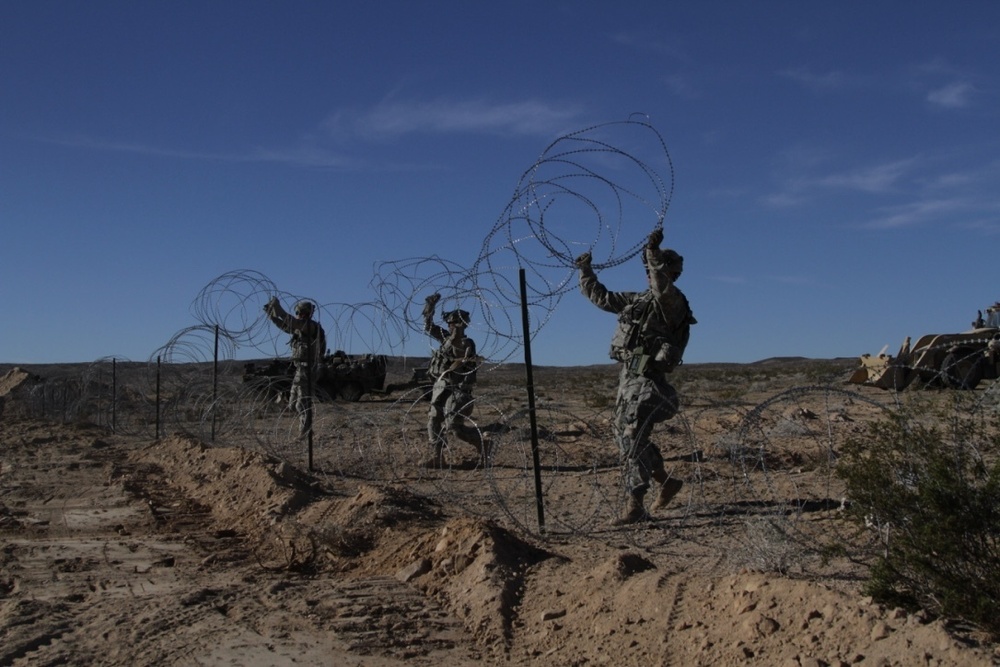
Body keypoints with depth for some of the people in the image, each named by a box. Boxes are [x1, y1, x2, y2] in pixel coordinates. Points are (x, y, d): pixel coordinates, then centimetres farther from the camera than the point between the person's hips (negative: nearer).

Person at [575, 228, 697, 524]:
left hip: (647, 382, -9)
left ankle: (635, 506, -11)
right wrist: (585, 272, 23)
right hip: (628, 379, 9)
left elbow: (663, 289, -33)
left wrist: (653, 251, -41)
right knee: (625, 437, 15)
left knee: (632, 441, -14)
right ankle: (666, 482, 29)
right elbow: (601, 297, 27)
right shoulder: (637, 300, 17)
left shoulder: (674, 302, -8)